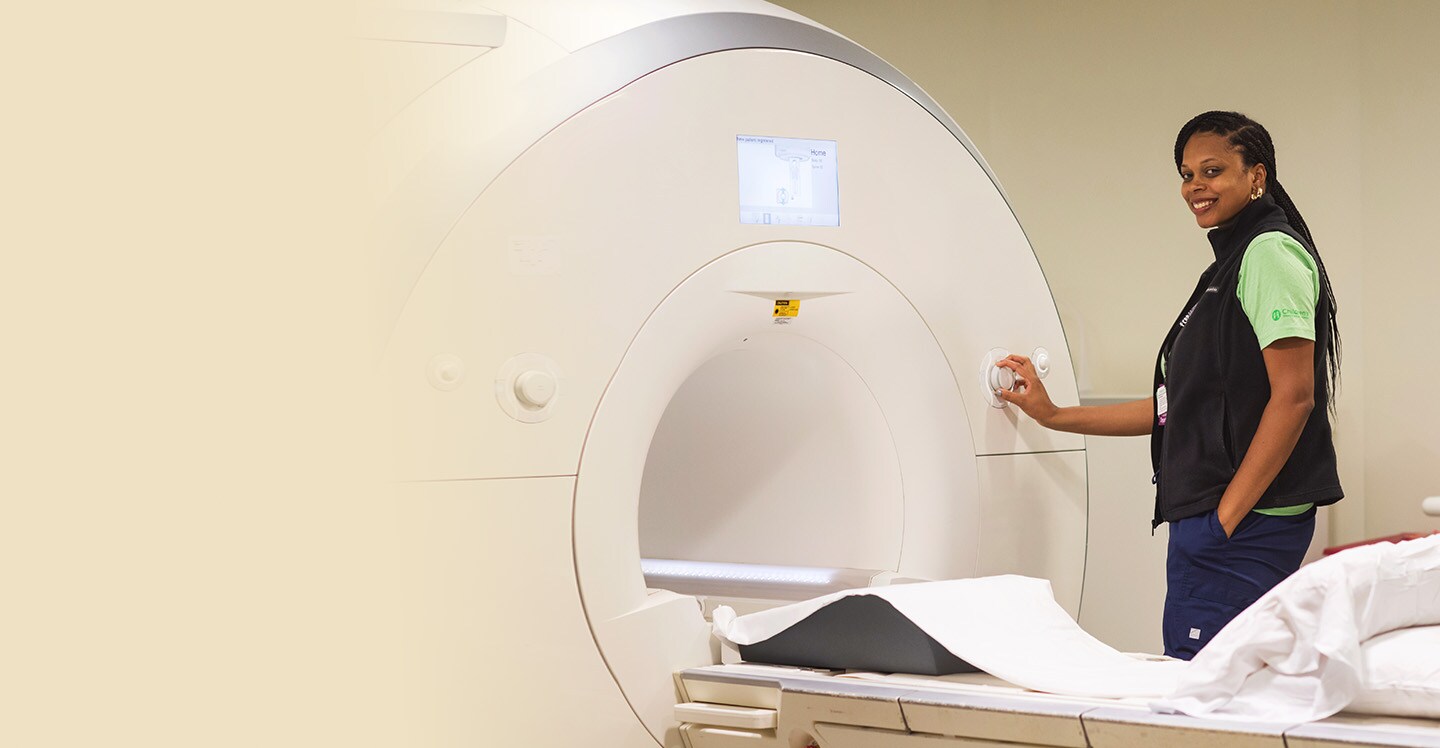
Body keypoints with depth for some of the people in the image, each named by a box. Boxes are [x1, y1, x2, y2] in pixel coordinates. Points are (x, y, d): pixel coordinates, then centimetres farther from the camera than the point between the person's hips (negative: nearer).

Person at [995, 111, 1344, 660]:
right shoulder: (1230, 264, 22)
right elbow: (1178, 407, 25)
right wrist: (1053, 416, 28)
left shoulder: (1271, 252, -7)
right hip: (1210, 516, 9)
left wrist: (1226, 515, -17)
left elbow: (1293, 396, -16)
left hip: (1247, 519, -9)